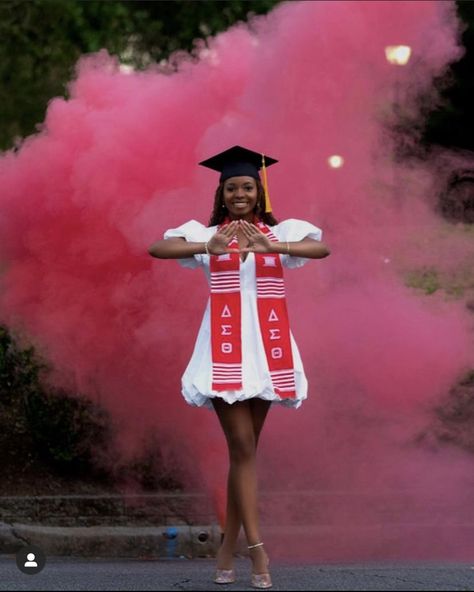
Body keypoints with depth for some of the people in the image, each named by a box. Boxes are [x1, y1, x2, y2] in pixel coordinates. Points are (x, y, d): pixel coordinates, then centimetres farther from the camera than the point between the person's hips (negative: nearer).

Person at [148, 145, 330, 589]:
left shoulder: (281, 233, 7)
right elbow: (157, 249, -12)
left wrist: (269, 247, -30)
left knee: (246, 448, 7)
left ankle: (228, 547, 15)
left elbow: (322, 249, -12)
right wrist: (210, 248, -30)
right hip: (224, 348, -2)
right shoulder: (207, 234, 4)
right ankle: (256, 548, -7)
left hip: (266, 346, 2)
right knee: (242, 447, -8)